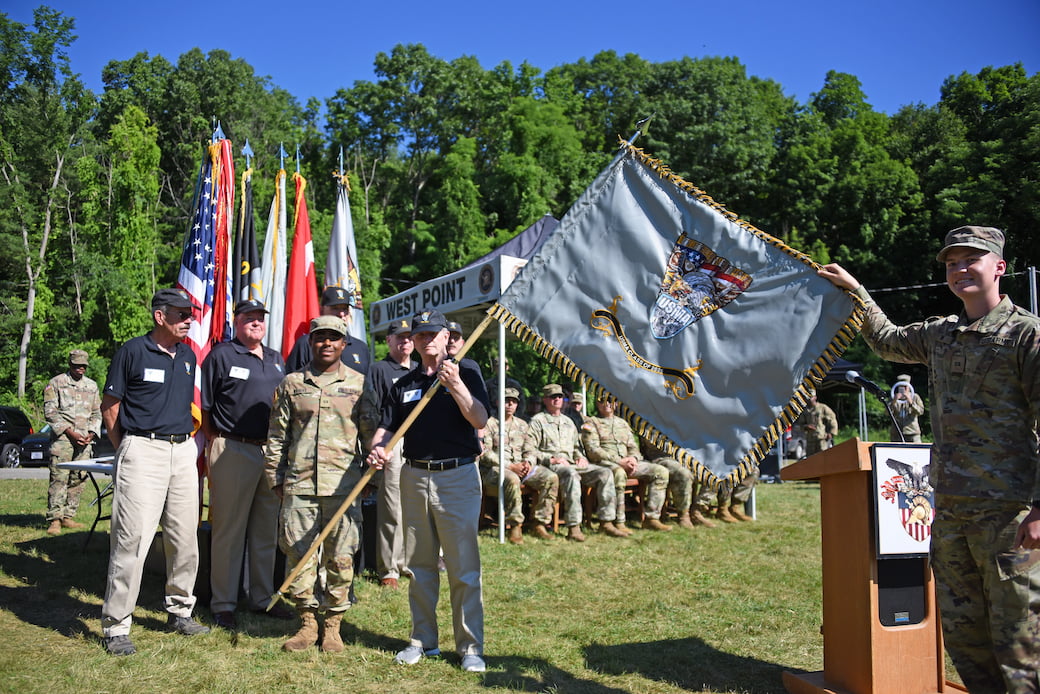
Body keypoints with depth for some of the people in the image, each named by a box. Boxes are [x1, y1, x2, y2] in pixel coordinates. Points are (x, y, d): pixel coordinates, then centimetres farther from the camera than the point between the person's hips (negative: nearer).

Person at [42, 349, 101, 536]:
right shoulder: (56, 383, 5)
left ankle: (68, 517, 8)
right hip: (63, 438, -4)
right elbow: (50, 412, -1)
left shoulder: (92, 386, 17)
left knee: (78, 479, 2)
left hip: (85, 439, 4)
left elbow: (97, 413, 20)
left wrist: (92, 433, 3)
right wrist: (70, 432, -10)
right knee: (59, 478, -10)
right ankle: (55, 519, -8)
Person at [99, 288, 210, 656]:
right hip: (143, 450, -6)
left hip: (183, 451, 6)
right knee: (133, 538, -8)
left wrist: (188, 441, 14)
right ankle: (116, 626, 2)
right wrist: (126, 449, -2)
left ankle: (180, 611, 25)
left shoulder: (188, 356, 14)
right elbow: (109, 406, -1)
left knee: (185, 536, 10)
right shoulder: (132, 351, -4)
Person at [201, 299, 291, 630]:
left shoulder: (276, 360, 16)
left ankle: (263, 597, 25)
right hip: (233, 451, -6)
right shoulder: (221, 355, -3)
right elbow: (205, 408, -4)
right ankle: (223, 604, 11)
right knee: (228, 530, 0)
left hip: (272, 451, 6)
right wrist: (216, 443, -8)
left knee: (267, 530, 13)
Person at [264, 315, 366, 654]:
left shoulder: (359, 383, 7)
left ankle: (332, 625, 17)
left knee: (340, 558, 3)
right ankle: (307, 622, 19)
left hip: (343, 485, -1)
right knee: (299, 556, 5)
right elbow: (276, 435, 12)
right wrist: (275, 478, 8)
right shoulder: (292, 383, 10)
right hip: (299, 484, 1)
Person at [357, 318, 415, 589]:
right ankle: (388, 569, 5)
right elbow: (368, 414, -4)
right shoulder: (379, 370, 2)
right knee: (392, 511, -4)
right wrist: (375, 447, -13)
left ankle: (408, 562, 19)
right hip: (393, 446, -5)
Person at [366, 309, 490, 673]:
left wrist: (456, 385, -23)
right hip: (415, 477, 4)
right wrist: (378, 449, -11)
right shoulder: (404, 384, 12)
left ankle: (471, 646, 7)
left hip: (458, 477, -4)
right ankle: (423, 639, 24)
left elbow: (480, 420, -11)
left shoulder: (466, 373, 1)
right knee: (419, 565, 12)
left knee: (464, 566, -2)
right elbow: (387, 427, 10)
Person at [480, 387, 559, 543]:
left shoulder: (522, 425, 21)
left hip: (520, 467, 6)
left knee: (551, 477, -19)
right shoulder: (489, 423, 2)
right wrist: (509, 466, -14)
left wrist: (527, 462, -1)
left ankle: (539, 524, -15)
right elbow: (485, 454, -6)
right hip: (494, 468, -5)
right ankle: (515, 526, -27)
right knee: (512, 480, -41)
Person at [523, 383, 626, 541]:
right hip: (551, 467, -7)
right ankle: (573, 527, -42)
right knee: (571, 475, -40)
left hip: (573, 464, 7)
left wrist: (581, 457, 10)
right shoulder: (537, 421, 6)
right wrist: (552, 459, -13)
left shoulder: (568, 421, 27)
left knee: (605, 473, -15)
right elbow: (528, 451, -3)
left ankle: (606, 523, -16)